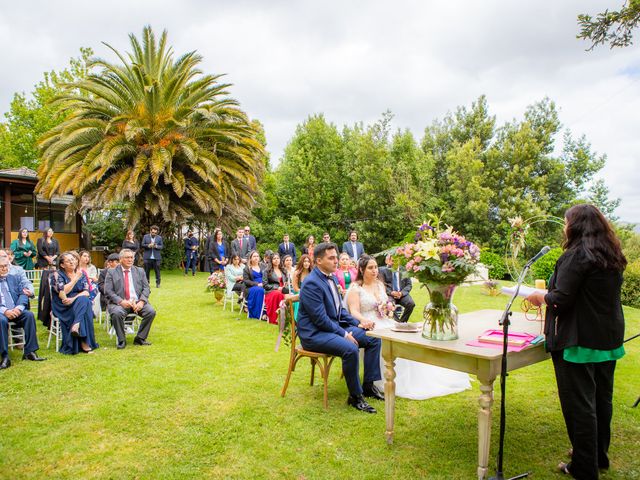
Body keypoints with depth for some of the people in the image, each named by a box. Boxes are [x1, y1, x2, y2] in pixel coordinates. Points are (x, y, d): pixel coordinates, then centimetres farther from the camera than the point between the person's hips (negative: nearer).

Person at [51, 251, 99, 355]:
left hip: (80, 303, 3)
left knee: (84, 300, -31)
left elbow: (86, 292, 1)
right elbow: (62, 293, -13)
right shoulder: (57, 275, 3)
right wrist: (75, 278, -11)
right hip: (63, 307, -3)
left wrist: (74, 298, -18)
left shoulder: (81, 274, 12)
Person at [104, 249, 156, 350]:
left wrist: (141, 301, -11)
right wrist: (121, 301, -17)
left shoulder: (140, 271, 15)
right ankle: (121, 340, -13)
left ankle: (140, 338, -7)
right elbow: (108, 291, -2)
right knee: (116, 313, -34)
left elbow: (146, 288, 8)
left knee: (151, 311, -24)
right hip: (119, 303, -2)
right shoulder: (111, 272, 7)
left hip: (137, 302, 2)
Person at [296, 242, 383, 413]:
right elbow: (321, 319, -22)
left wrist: (358, 323, 4)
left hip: (334, 327, 10)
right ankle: (355, 396, -13)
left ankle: (368, 385, 12)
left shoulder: (331, 278, 10)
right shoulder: (312, 283, -19)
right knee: (350, 348, -33)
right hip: (314, 334, -10)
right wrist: (345, 334, -18)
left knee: (374, 339, 3)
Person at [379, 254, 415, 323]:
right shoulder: (383, 270, 6)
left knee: (411, 304, -27)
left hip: (402, 294, 2)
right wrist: (391, 292, -17)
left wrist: (401, 293, -11)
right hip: (389, 294, -2)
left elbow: (409, 285, 8)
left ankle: (402, 322, -9)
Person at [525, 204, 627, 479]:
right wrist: (552, 295, 19)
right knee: (601, 399, 20)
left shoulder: (577, 254, -18)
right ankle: (599, 456, 37)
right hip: (609, 340, 9)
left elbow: (562, 299, -22)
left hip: (579, 342, -9)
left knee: (579, 405, 3)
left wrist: (541, 297, -3)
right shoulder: (613, 256, 9)